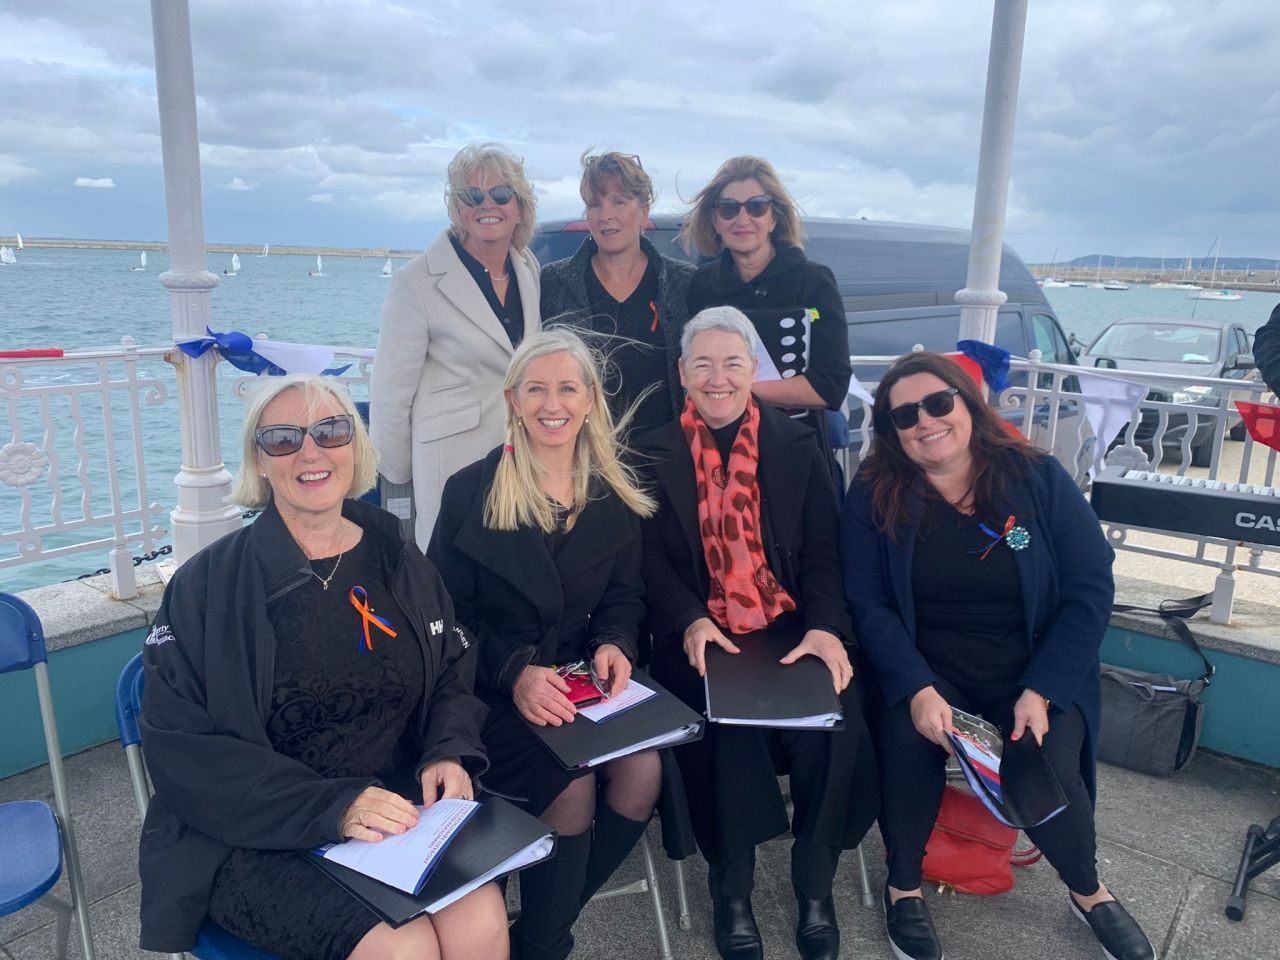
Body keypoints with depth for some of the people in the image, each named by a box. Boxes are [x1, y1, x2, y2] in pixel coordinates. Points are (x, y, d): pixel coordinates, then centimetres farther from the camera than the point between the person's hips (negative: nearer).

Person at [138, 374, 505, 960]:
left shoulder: (404, 569, 7)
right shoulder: (208, 586, -6)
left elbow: (452, 684, 14)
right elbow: (182, 748, -10)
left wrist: (449, 755, -9)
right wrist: (332, 807, -21)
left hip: (399, 814, 3)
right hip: (258, 840, -3)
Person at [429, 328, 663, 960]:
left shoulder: (615, 493, 7)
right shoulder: (472, 491, -4)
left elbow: (625, 595, 12)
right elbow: (447, 617, -5)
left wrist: (615, 644, -11)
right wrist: (515, 672, -21)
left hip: (583, 683, 4)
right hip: (493, 693, -3)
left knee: (643, 769, -22)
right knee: (572, 786, -26)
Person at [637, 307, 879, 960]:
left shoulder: (796, 447, 9)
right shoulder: (653, 455, 7)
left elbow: (822, 554, 3)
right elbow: (652, 559, 0)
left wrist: (826, 627, -15)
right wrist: (690, 620, -18)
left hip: (792, 630, 1)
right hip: (702, 637, -1)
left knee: (836, 714, -26)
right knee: (729, 719, -29)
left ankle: (815, 883, -3)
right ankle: (731, 884, -5)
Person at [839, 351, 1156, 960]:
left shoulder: (1038, 478, -2)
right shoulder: (874, 495, -3)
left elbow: (1090, 590, -5)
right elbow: (868, 603, -8)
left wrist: (1041, 691, -15)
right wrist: (916, 691, -23)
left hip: (1035, 667, 1)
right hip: (927, 668, 0)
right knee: (907, 736, -30)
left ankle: (1088, 891, 13)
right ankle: (903, 886, -1)